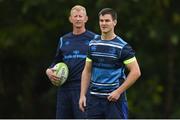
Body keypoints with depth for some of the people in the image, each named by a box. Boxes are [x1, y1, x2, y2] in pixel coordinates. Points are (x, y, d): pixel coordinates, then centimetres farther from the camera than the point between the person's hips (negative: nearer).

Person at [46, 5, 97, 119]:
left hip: (83, 87, -5)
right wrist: (49, 71, 3)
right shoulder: (64, 40, 16)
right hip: (64, 87, 5)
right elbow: (57, 62, 24)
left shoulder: (93, 39, 3)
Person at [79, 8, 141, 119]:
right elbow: (87, 71, 15)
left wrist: (118, 91, -14)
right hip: (94, 98, 5)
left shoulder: (122, 46, -6)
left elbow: (136, 72, -9)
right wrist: (82, 95, 6)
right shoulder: (93, 45, 9)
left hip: (114, 98, -5)